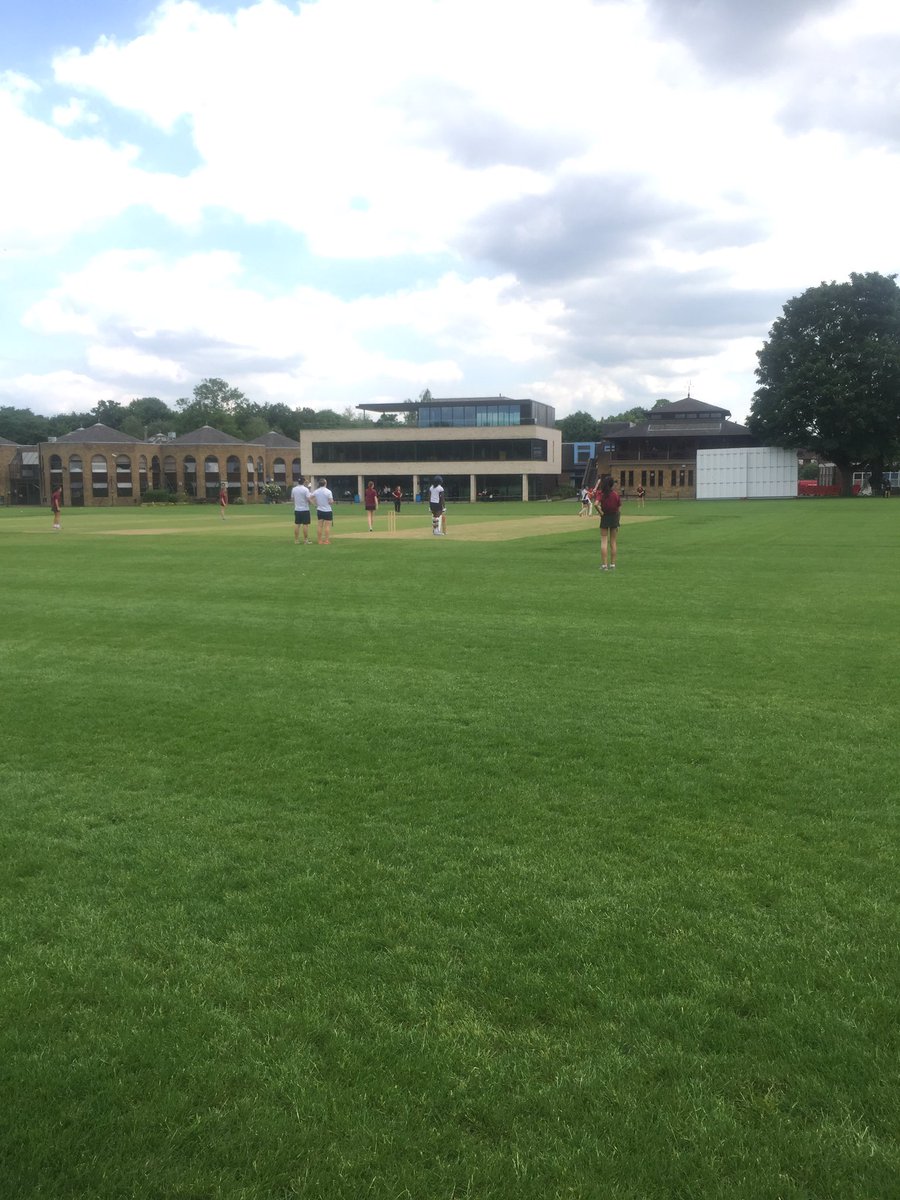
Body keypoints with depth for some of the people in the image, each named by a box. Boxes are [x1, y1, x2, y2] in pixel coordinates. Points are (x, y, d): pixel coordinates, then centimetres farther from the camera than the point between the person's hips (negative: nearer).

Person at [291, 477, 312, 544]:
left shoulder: (294, 489, 3)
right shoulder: (305, 489, -12)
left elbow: (292, 498, 13)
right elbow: (308, 499, -15)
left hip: (297, 509, 5)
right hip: (305, 509, -5)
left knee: (297, 525, 8)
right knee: (305, 525, -1)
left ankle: (296, 540, 10)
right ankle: (306, 540, 0)